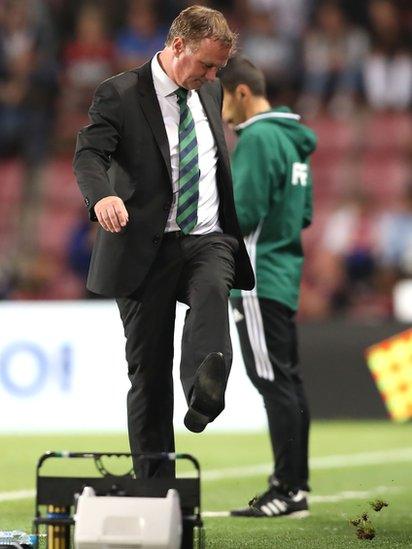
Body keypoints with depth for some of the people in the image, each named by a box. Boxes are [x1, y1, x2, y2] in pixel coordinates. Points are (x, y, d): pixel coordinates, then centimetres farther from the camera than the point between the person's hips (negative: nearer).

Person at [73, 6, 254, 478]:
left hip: (209, 240, 3)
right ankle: (154, 479, 8)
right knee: (148, 368, 0)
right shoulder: (120, 94, -4)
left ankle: (205, 394, -57)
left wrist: (236, 234, 23)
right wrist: (103, 196, -39)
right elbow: (88, 154, -17)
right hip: (146, 248, -3)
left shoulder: (210, 93, 15)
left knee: (211, 291, -34)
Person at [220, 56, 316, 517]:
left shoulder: (258, 139, -14)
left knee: (274, 383, -8)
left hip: (258, 278, -10)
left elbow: (243, 212, -19)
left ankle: (288, 492, -8)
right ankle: (294, 482, 17)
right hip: (284, 272, 10)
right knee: (287, 382, 12)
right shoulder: (292, 138, 16)